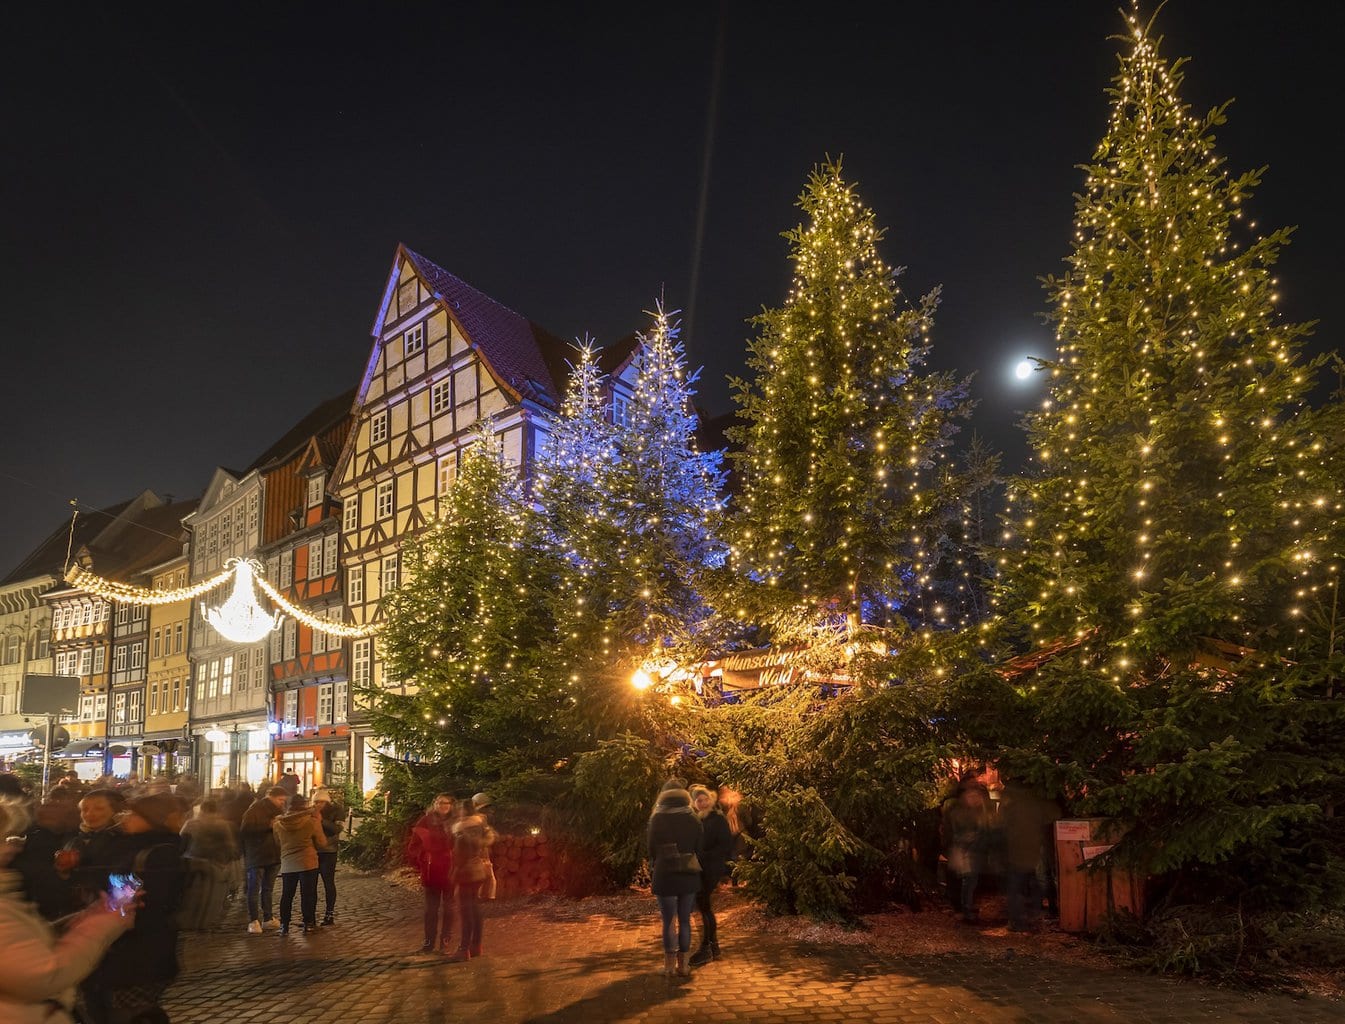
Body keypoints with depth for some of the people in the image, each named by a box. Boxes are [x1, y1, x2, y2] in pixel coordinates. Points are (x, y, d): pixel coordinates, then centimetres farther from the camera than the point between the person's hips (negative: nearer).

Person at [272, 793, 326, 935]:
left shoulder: (278, 823, -2)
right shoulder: (312, 822, -12)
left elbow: (277, 842, 14)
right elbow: (322, 844, -3)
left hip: (287, 865, 3)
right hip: (308, 864, -3)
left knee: (286, 896, 12)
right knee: (308, 895, 5)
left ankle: (284, 926, 15)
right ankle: (308, 925, 9)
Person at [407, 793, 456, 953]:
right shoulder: (426, 821, -2)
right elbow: (413, 846, 6)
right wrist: (420, 863, 2)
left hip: (451, 872, -1)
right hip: (431, 872, 1)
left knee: (448, 908, 6)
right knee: (431, 908, 8)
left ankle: (445, 941, 17)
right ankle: (429, 941, 17)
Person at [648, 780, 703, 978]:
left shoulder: (657, 819, -5)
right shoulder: (693, 819, 2)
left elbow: (652, 848, 0)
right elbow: (700, 848, 6)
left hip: (665, 875, -2)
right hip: (689, 876, 2)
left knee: (668, 921, 5)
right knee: (685, 920, 10)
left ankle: (670, 965, 8)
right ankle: (683, 964, 13)